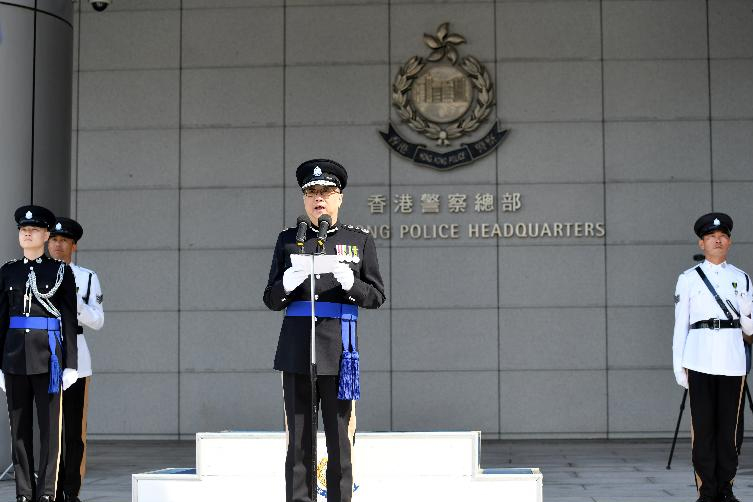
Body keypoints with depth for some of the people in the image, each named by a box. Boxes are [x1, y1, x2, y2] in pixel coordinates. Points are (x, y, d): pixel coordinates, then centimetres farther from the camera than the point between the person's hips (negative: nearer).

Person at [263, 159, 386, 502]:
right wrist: (286, 285, -12)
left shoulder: (360, 240, 9)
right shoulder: (288, 240, 11)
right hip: (296, 351, 1)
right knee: (298, 441, 2)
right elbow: (271, 300, 11)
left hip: (339, 349, -1)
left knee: (340, 440, 0)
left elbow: (376, 296, 6)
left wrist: (351, 283, -15)